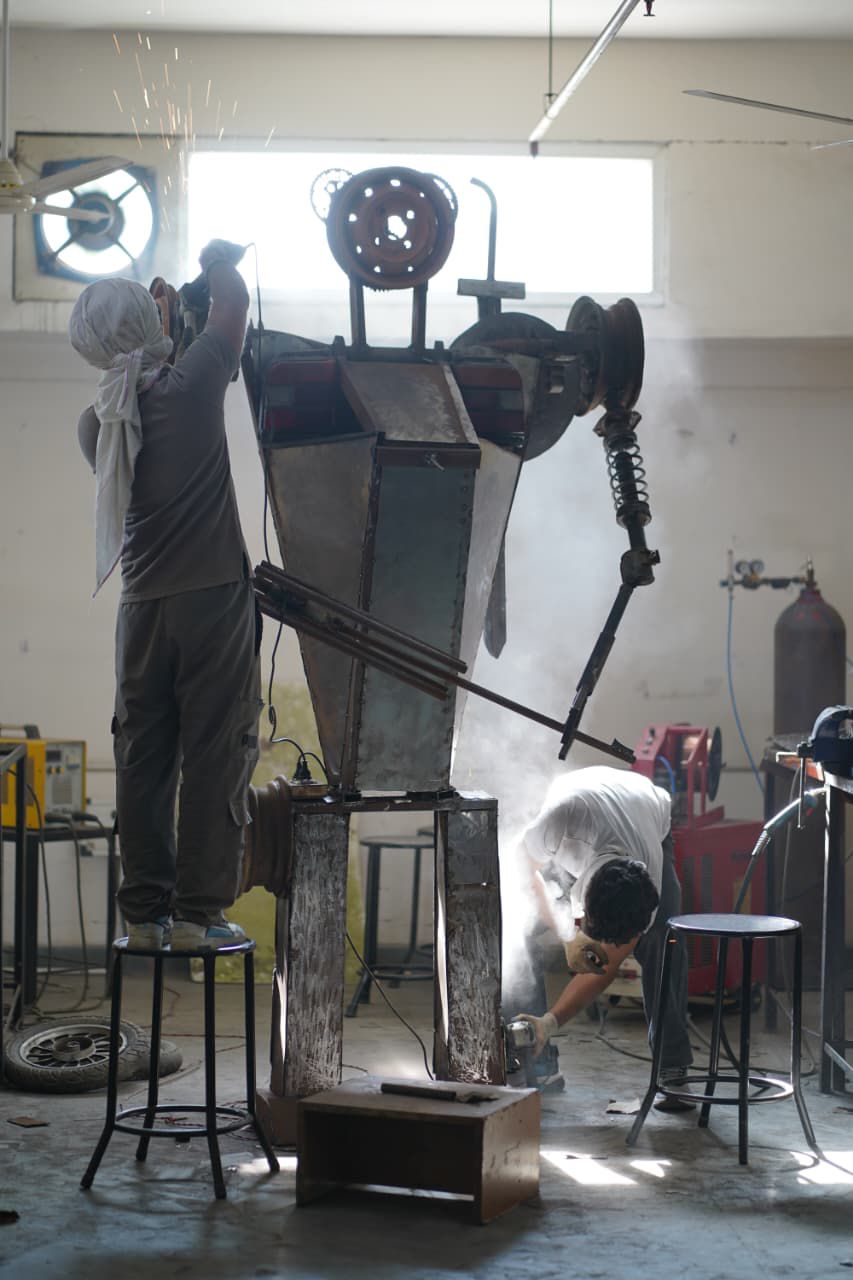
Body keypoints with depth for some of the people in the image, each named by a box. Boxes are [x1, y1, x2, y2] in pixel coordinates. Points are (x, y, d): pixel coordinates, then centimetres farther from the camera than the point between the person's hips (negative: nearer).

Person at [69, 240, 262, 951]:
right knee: (216, 753, 0)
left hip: (143, 602, 5)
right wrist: (220, 262, 24)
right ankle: (198, 912, 1)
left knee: (142, 757, 9)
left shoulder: (95, 423, 5)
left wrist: (158, 339, 28)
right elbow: (235, 300, 5)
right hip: (215, 595, -5)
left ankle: (144, 912, 11)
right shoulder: (191, 385, -8)